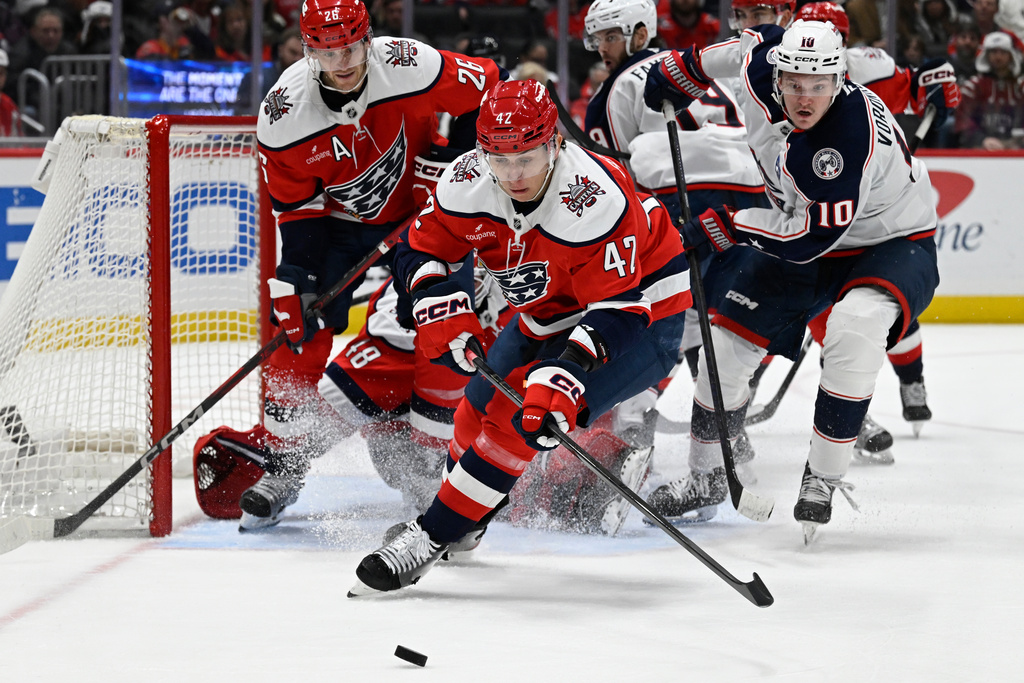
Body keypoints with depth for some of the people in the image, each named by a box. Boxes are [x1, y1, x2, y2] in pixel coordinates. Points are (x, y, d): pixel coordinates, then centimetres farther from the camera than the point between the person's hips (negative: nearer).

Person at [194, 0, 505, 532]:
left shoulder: (410, 67, -29)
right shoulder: (284, 114, -24)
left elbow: (487, 88, -12)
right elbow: (296, 209, -13)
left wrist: (448, 160, -16)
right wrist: (298, 284, -20)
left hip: (418, 208, -1)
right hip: (333, 219, 1)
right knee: (304, 333, -9)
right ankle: (282, 462, 1)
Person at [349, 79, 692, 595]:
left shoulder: (593, 199, -36)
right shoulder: (469, 182, -19)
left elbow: (617, 309, -34)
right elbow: (419, 252, -5)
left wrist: (566, 372, -47)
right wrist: (438, 305, -25)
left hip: (645, 311, -7)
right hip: (549, 315, 7)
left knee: (526, 418, -22)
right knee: (480, 408, 14)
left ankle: (434, 536, -15)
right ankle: (466, 524, 43)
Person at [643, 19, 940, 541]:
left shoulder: (850, 135, -37)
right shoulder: (761, 64, -18)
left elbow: (813, 239, -31)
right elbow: (762, 41, 8)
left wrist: (727, 227, -22)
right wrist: (684, 69, 18)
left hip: (891, 243, -7)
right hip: (810, 245, 7)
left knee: (855, 324, -36)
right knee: (728, 335, 3)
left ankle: (823, 478, -24)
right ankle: (706, 476, 23)